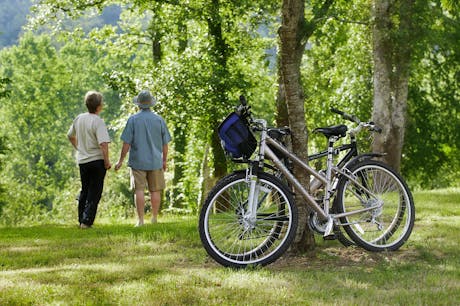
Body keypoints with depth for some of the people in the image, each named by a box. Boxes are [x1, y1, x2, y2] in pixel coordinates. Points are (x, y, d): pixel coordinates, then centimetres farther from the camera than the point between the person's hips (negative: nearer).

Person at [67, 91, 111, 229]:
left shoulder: (79, 118, 4)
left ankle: (81, 220, 22)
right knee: (94, 193, 1)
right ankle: (87, 221, -4)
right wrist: (107, 161, -15)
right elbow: (103, 143, -25)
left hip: (82, 160, 6)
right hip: (97, 160, -6)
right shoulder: (98, 121, -18)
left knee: (84, 191, 18)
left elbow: (70, 136, 19)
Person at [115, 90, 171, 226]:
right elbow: (165, 144, 5)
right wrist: (164, 160, 18)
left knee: (139, 190, -1)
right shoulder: (159, 119, 1)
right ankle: (154, 218, 13)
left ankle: (140, 219, -4)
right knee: (155, 191, 9)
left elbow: (126, 143, -6)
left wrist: (121, 161, 2)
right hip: (155, 162, 2)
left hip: (138, 161, -2)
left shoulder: (133, 119, -5)